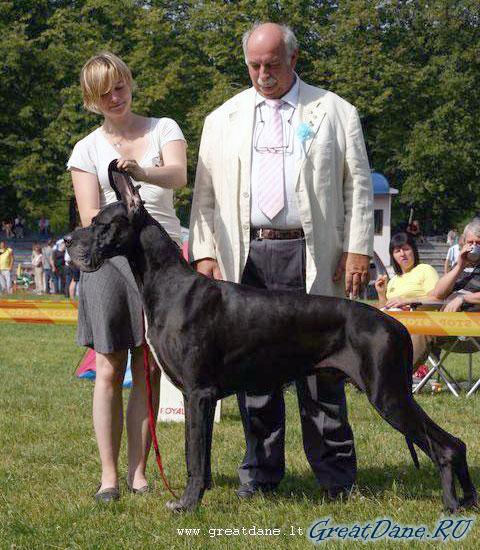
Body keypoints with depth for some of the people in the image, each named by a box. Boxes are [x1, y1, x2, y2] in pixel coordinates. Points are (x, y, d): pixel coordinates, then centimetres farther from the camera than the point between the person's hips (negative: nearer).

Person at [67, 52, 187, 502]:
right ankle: (109, 475, 0)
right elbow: (90, 217, -1)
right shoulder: (87, 149, 9)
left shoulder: (163, 129, 9)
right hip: (109, 261, 0)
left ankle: (138, 471, 6)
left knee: (148, 372, 1)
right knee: (109, 370, -4)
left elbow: (178, 175, -12)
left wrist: (141, 172, -33)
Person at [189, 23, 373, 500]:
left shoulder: (335, 112, 9)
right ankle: (261, 468, 13)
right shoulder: (222, 120, 15)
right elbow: (205, 192, 13)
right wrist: (204, 253, 1)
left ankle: (335, 473, 5)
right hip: (245, 256, 2)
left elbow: (357, 185, 6)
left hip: (310, 255, -2)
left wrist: (358, 250, -3)